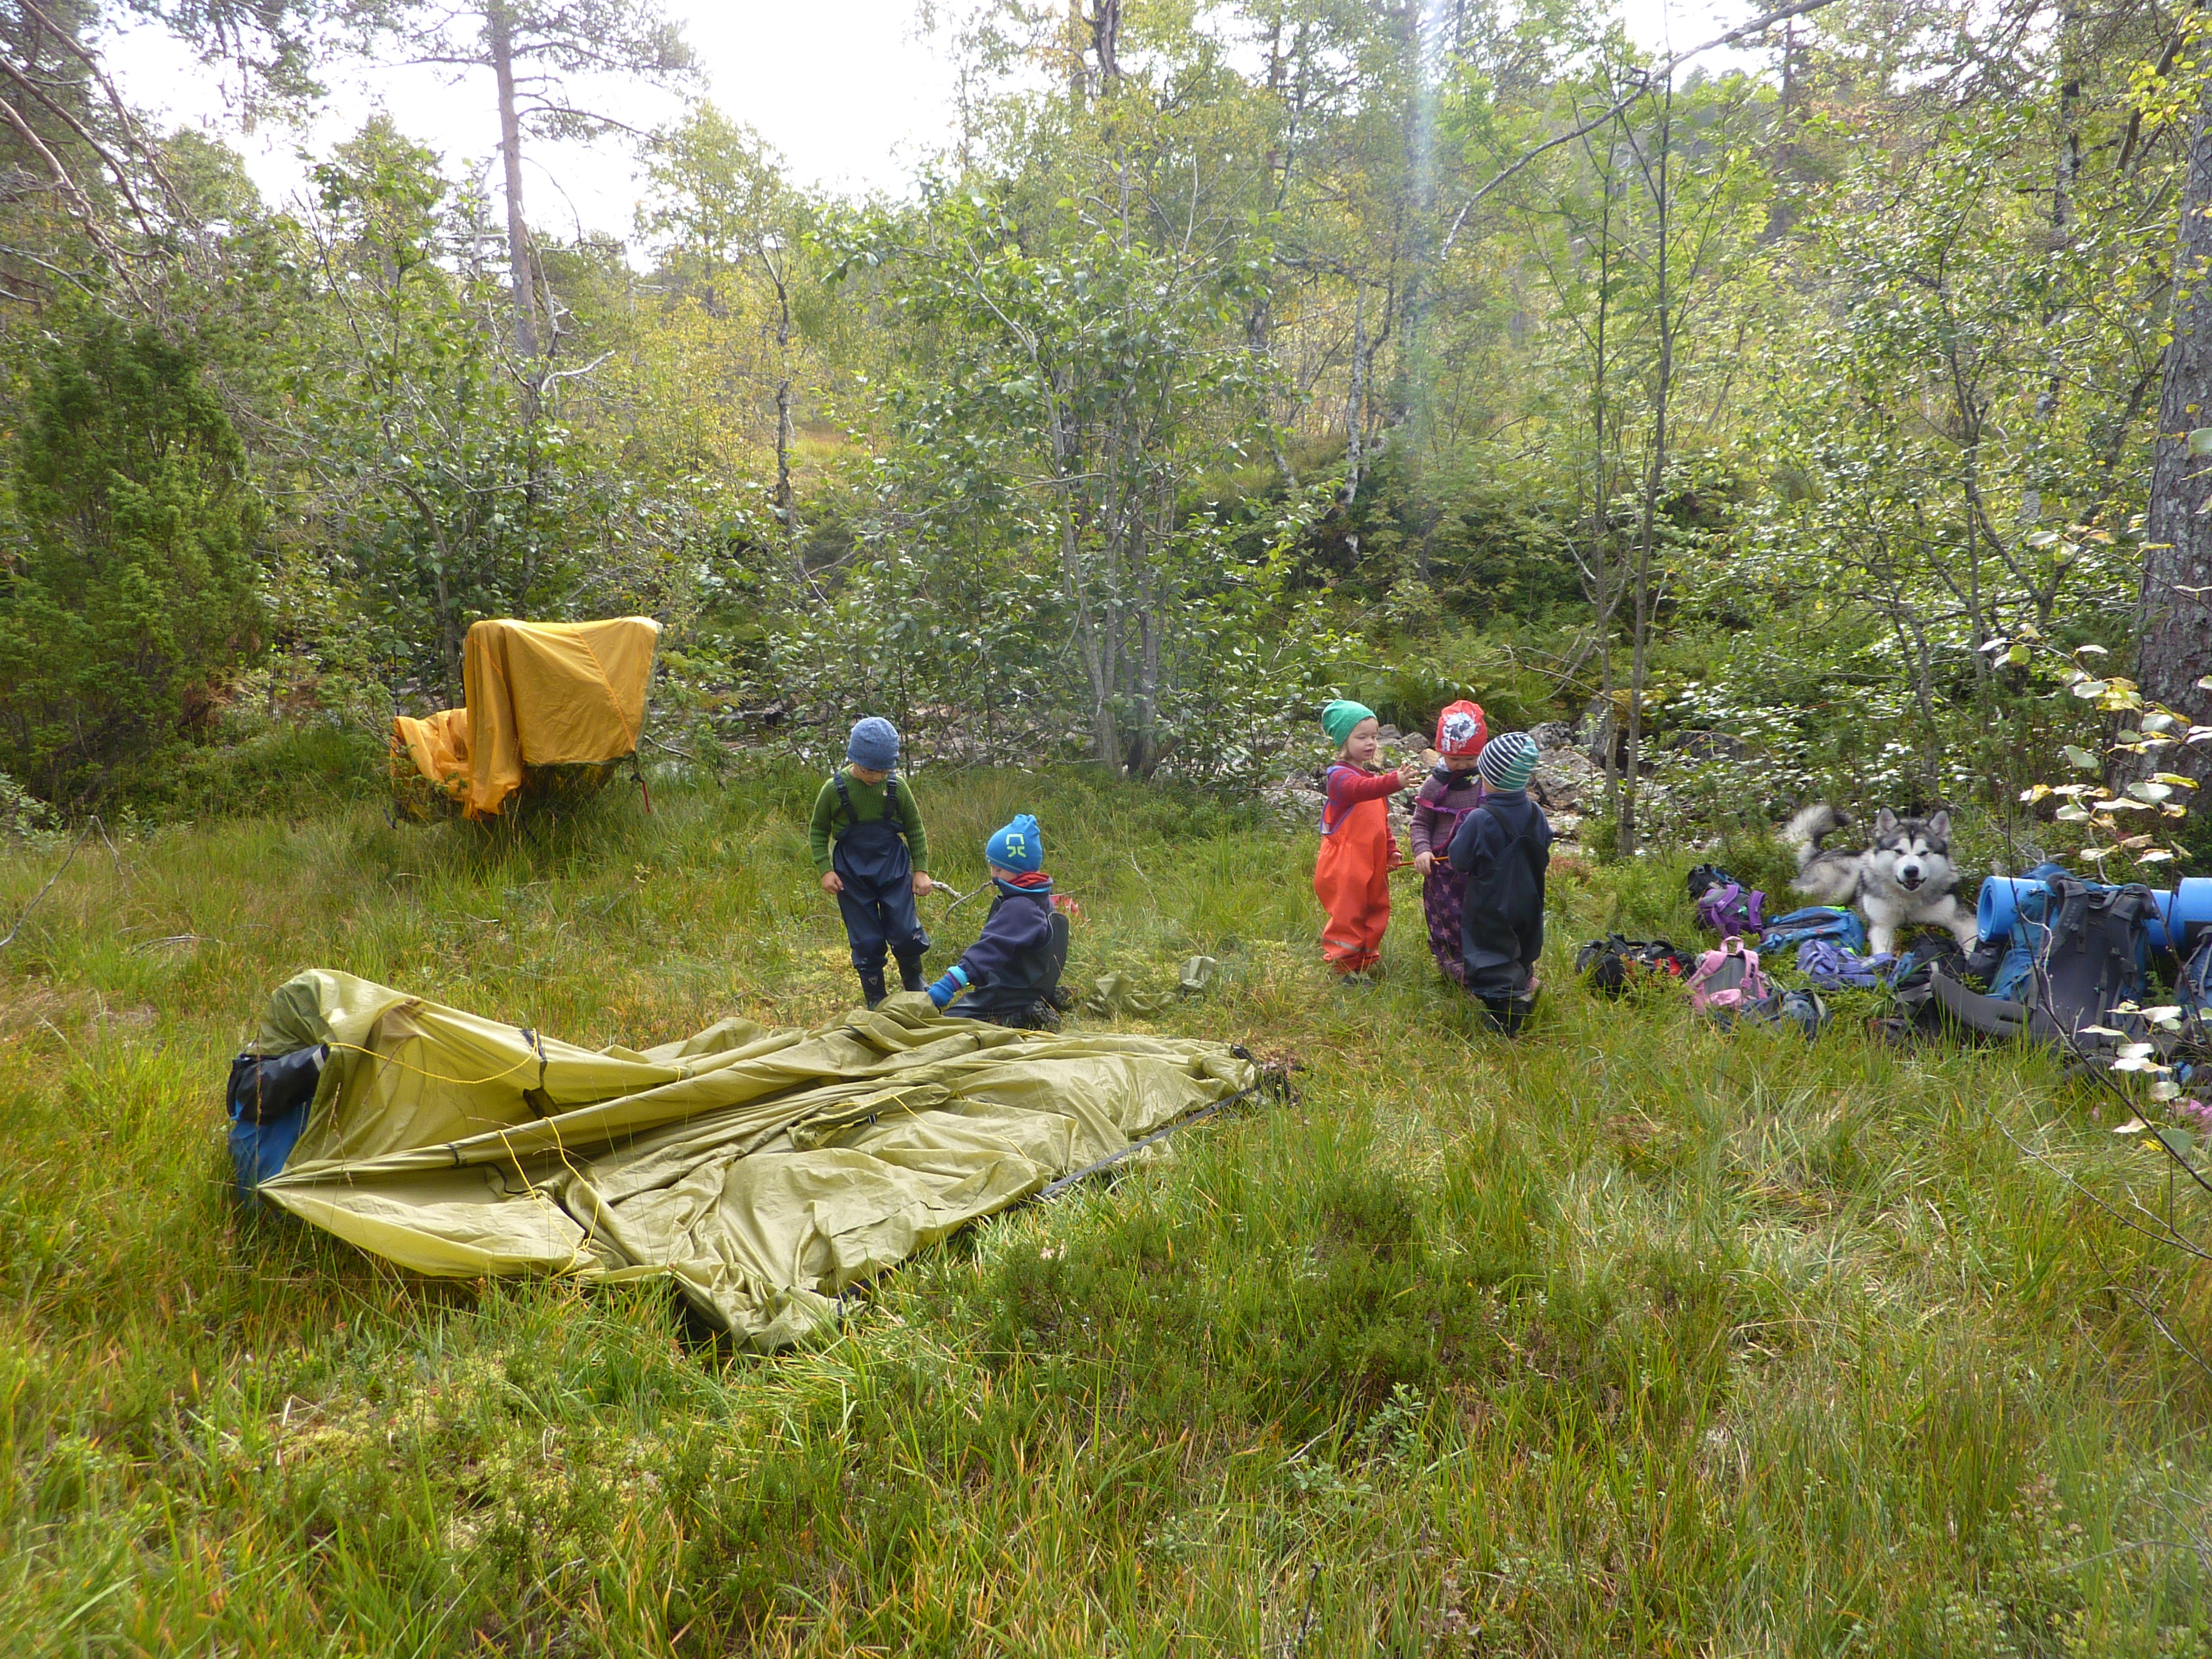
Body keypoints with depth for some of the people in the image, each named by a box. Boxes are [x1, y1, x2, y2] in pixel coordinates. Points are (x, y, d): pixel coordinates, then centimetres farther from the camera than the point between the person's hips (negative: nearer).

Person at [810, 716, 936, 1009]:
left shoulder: (896, 787, -7)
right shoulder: (834, 789, -11)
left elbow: (915, 829, 6)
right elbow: (817, 831, 3)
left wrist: (921, 870, 3)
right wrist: (825, 869, -6)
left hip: (894, 868, 1)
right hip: (853, 875, -1)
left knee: (905, 933, -2)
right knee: (866, 941, 3)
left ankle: (915, 984, 27)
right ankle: (875, 1002, 19)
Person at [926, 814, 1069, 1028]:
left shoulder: (1018, 907, -23)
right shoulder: (1040, 899, 9)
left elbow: (992, 948, -32)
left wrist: (951, 982, -38)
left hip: (1013, 992, -10)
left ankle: (1020, 1019, -14)